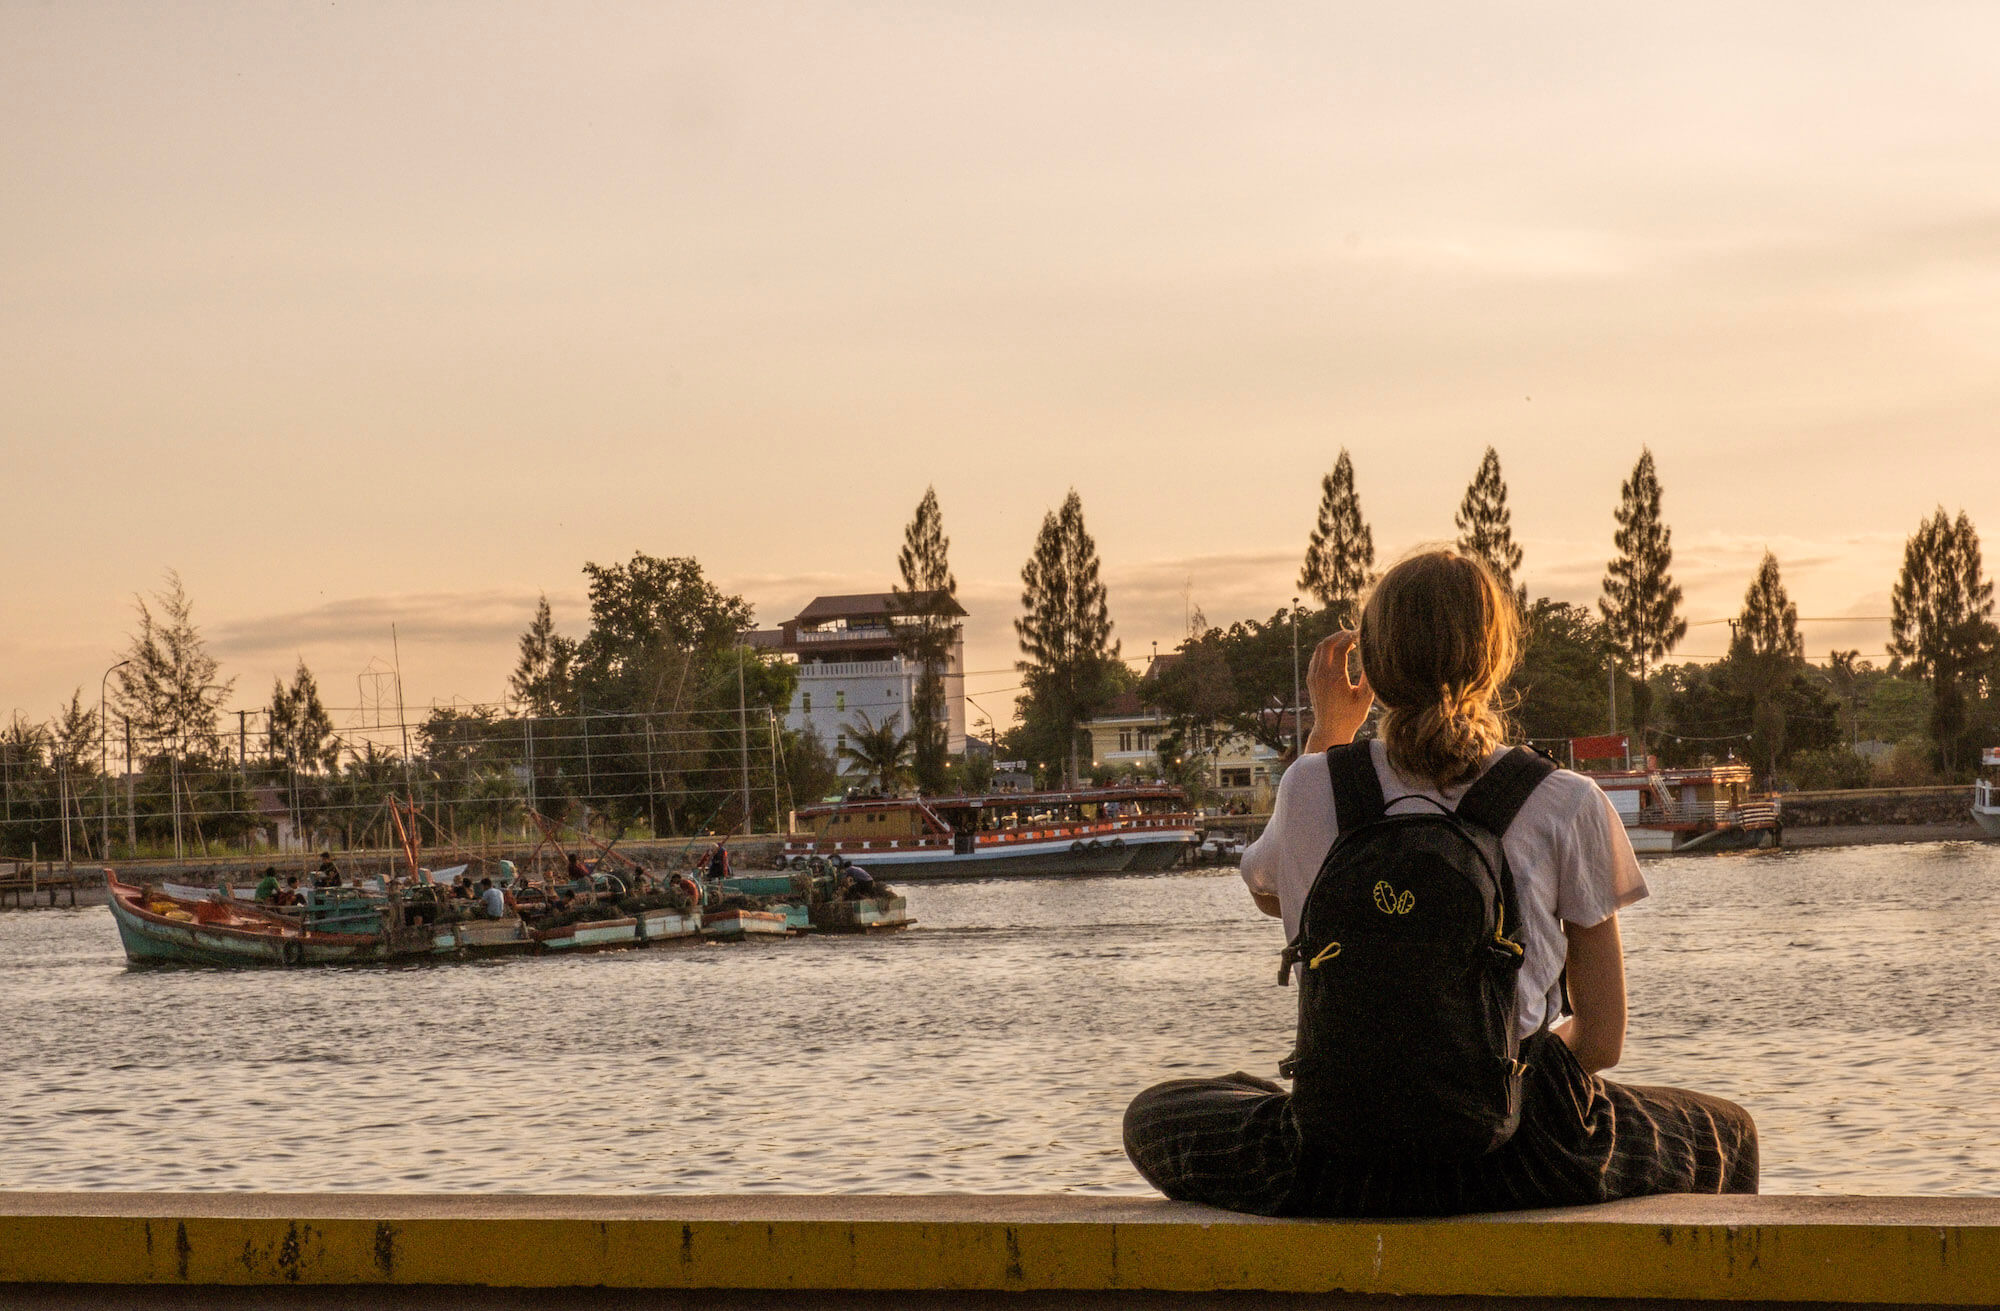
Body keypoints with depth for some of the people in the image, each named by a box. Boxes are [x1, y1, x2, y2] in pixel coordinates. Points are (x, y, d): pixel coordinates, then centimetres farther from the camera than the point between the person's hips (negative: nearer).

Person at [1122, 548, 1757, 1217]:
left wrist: (1325, 732, 26)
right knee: (1728, 1135, 31)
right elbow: (1601, 1041, 0)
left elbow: (1267, 894, 25)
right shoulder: (1568, 805, -4)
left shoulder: (1312, 785, -1)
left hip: (1341, 1170, 1)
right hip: (1522, 1165, -1)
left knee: (1155, 1116, 33)